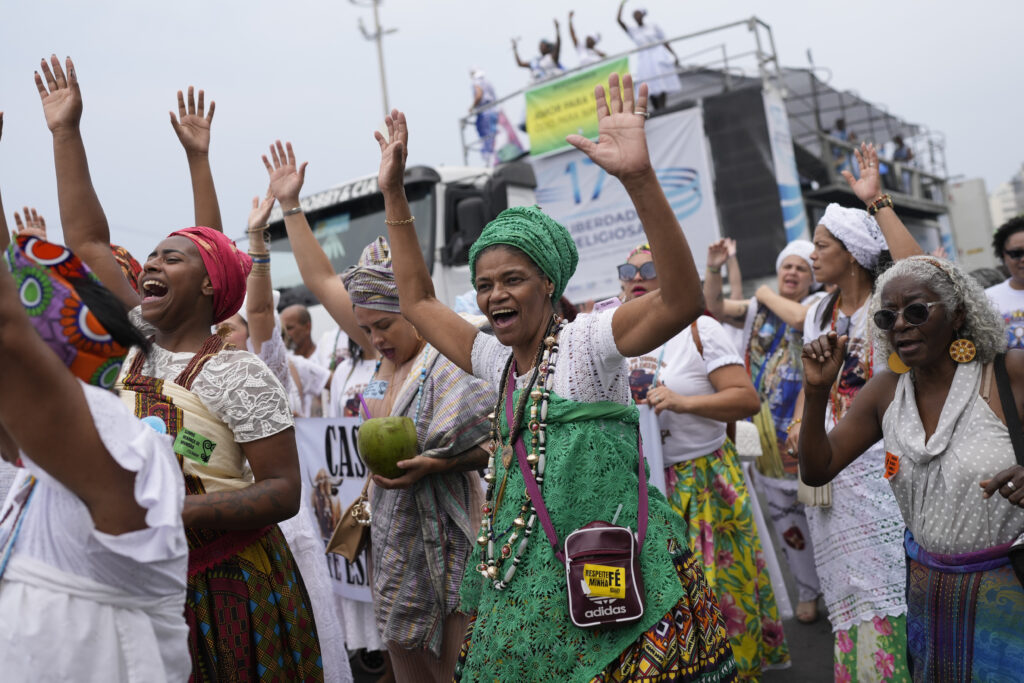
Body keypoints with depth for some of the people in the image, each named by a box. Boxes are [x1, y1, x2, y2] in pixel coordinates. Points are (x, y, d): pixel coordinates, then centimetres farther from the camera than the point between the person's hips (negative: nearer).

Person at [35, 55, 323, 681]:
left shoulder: (239, 375, -14)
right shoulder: (138, 344, 5)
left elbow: (284, 491, -16)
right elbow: (88, 241, 8)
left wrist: (177, 513, -27)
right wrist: (66, 131, 9)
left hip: (227, 586, -6)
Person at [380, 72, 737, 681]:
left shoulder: (587, 341, -9)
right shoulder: (494, 359, 11)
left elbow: (682, 298, -25)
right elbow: (418, 299, 21)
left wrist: (639, 178, -36)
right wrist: (394, 194, 14)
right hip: (520, 585, 7)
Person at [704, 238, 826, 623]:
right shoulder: (758, 309, 13)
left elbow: (798, 317, -22)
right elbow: (715, 307, 5)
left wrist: (767, 295, -4)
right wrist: (713, 270, -11)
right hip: (768, 430, 5)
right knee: (784, 512, 10)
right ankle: (808, 591, 23)